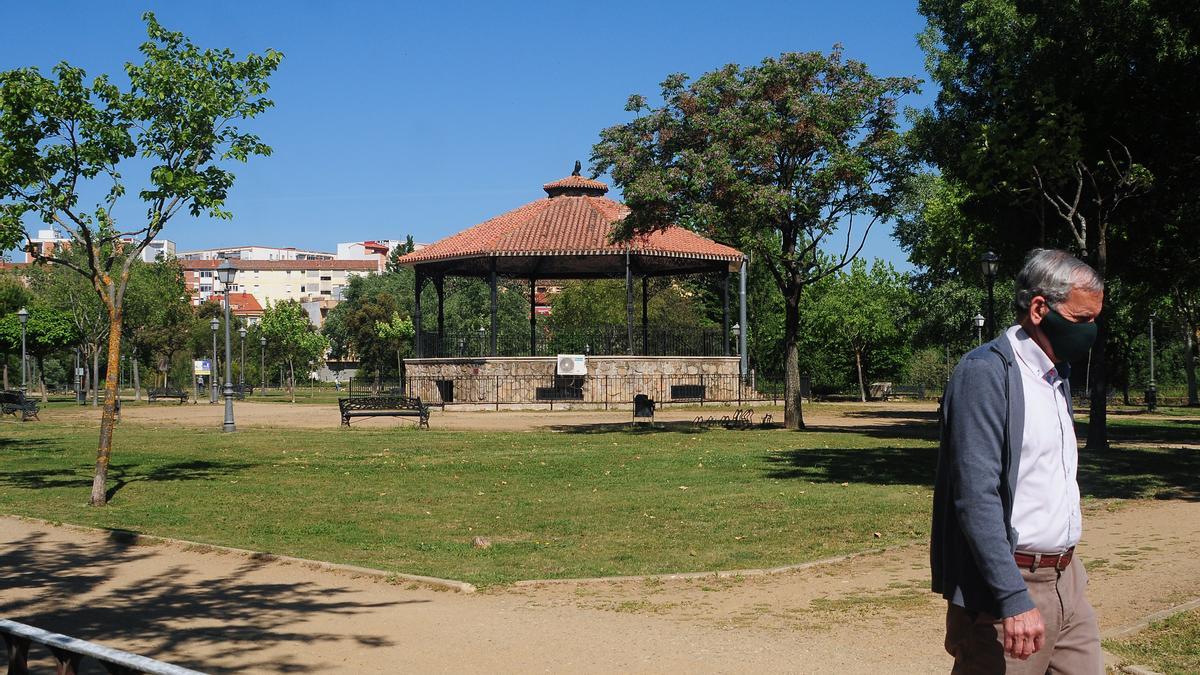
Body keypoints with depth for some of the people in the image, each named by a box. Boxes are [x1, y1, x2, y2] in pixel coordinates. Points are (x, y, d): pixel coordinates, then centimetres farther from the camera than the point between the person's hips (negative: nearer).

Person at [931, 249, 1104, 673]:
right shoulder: (986, 372, -14)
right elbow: (976, 495, -22)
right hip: (1008, 588, -8)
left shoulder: (1058, 375, 15)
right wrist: (1014, 599, -26)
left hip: (1067, 581, 9)